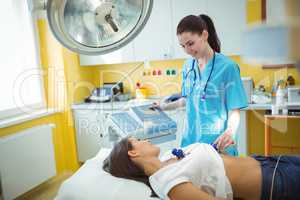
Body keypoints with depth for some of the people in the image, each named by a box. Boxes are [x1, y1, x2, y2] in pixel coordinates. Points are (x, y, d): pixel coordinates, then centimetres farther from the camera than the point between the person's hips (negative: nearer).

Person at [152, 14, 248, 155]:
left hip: (217, 142, -4)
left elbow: (234, 110, -11)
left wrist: (230, 131, -28)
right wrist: (166, 106, 14)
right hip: (191, 139, 5)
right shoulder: (188, 66, 4)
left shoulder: (227, 67, -12)